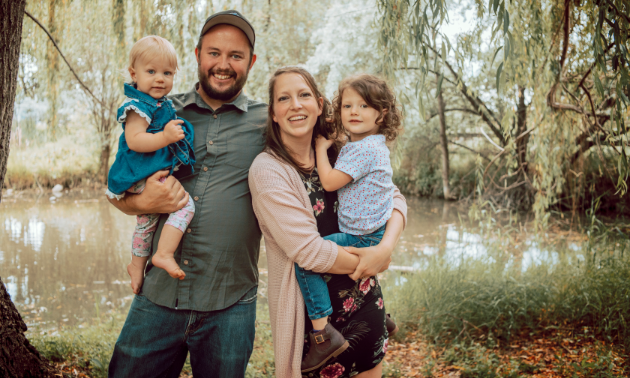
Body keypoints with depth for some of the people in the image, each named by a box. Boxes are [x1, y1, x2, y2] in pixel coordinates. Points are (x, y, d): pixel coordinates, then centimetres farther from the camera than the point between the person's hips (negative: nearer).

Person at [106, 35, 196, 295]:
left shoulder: (163, 104, 15)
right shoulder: (138, 106, -17)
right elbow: (134, 140, -28)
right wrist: (165, 137, -34)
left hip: (158, 174, 11)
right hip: (145, 176, -11)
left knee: (147, 221, 23)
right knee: (185, 204, -23)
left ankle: (137, 264, 40)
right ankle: (164, 254, -22)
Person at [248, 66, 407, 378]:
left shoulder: (338, 154, 2)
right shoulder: (268, 171, -17)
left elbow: (395, 200, 3)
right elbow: (310, 252, -22)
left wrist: (386, 247, -15)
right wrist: (368, 263, -10)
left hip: (366, 302, 5)